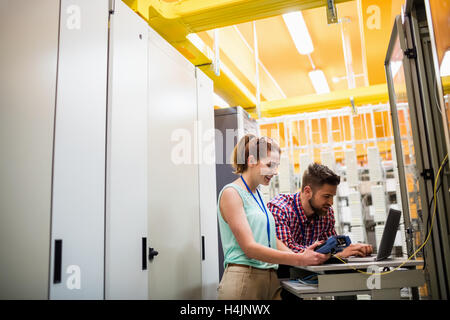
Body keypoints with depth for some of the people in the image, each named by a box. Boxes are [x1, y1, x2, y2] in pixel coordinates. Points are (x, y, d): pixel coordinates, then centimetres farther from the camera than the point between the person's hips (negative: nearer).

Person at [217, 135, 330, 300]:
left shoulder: (258, 196, 15)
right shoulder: (231, 193, -10)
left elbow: (274, 240, 13)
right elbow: (249, 247, -18)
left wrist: (304, 256, -3)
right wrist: (299, 259, -22)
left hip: (271, 279, 7)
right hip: (244, 280, -7)